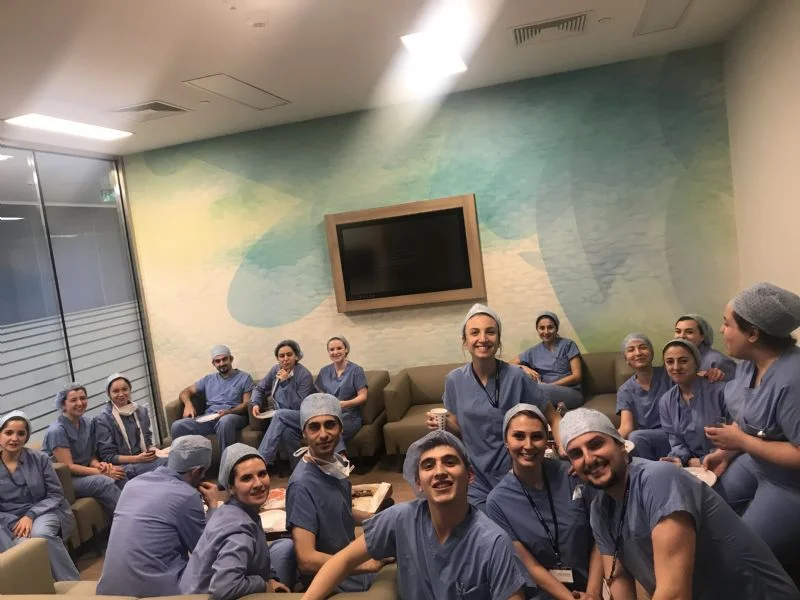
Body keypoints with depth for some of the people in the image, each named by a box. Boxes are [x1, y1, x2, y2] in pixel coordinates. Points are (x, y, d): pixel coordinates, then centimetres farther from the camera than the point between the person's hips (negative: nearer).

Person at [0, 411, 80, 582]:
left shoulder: (39, 459, -1)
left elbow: (56, 495, 0)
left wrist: (30, 515, -15)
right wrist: (16, 523, -16)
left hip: (42, 512, -1)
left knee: (40, 534, -35)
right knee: (23, 544, -35)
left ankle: (72, 584, -24)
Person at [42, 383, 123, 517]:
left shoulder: (87, 424, 5)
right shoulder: (57, 431, -16)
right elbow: (68, 466, -18)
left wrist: (98, 465, -12)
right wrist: (101, 472, -20)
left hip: (83, 473, 6)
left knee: (119, 475, -20)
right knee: (104, 482, -30)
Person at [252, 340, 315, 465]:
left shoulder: (305, 375, -15)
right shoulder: (276, 369, 4)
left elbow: (300, 406, -20)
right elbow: (259, 389, 14)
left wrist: (285, 382, -22)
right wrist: (256, 404, -9)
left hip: (303, 417, -4)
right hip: (283, 419, 4)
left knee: (279, 415, -35)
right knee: (286, 431, -35)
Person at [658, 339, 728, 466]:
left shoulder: (720, 391, -10)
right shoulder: (665, 402, 6)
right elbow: (676, 441, 8)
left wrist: (705, 460, -13)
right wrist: (679, 458, -14)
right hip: (691, 463, 5)